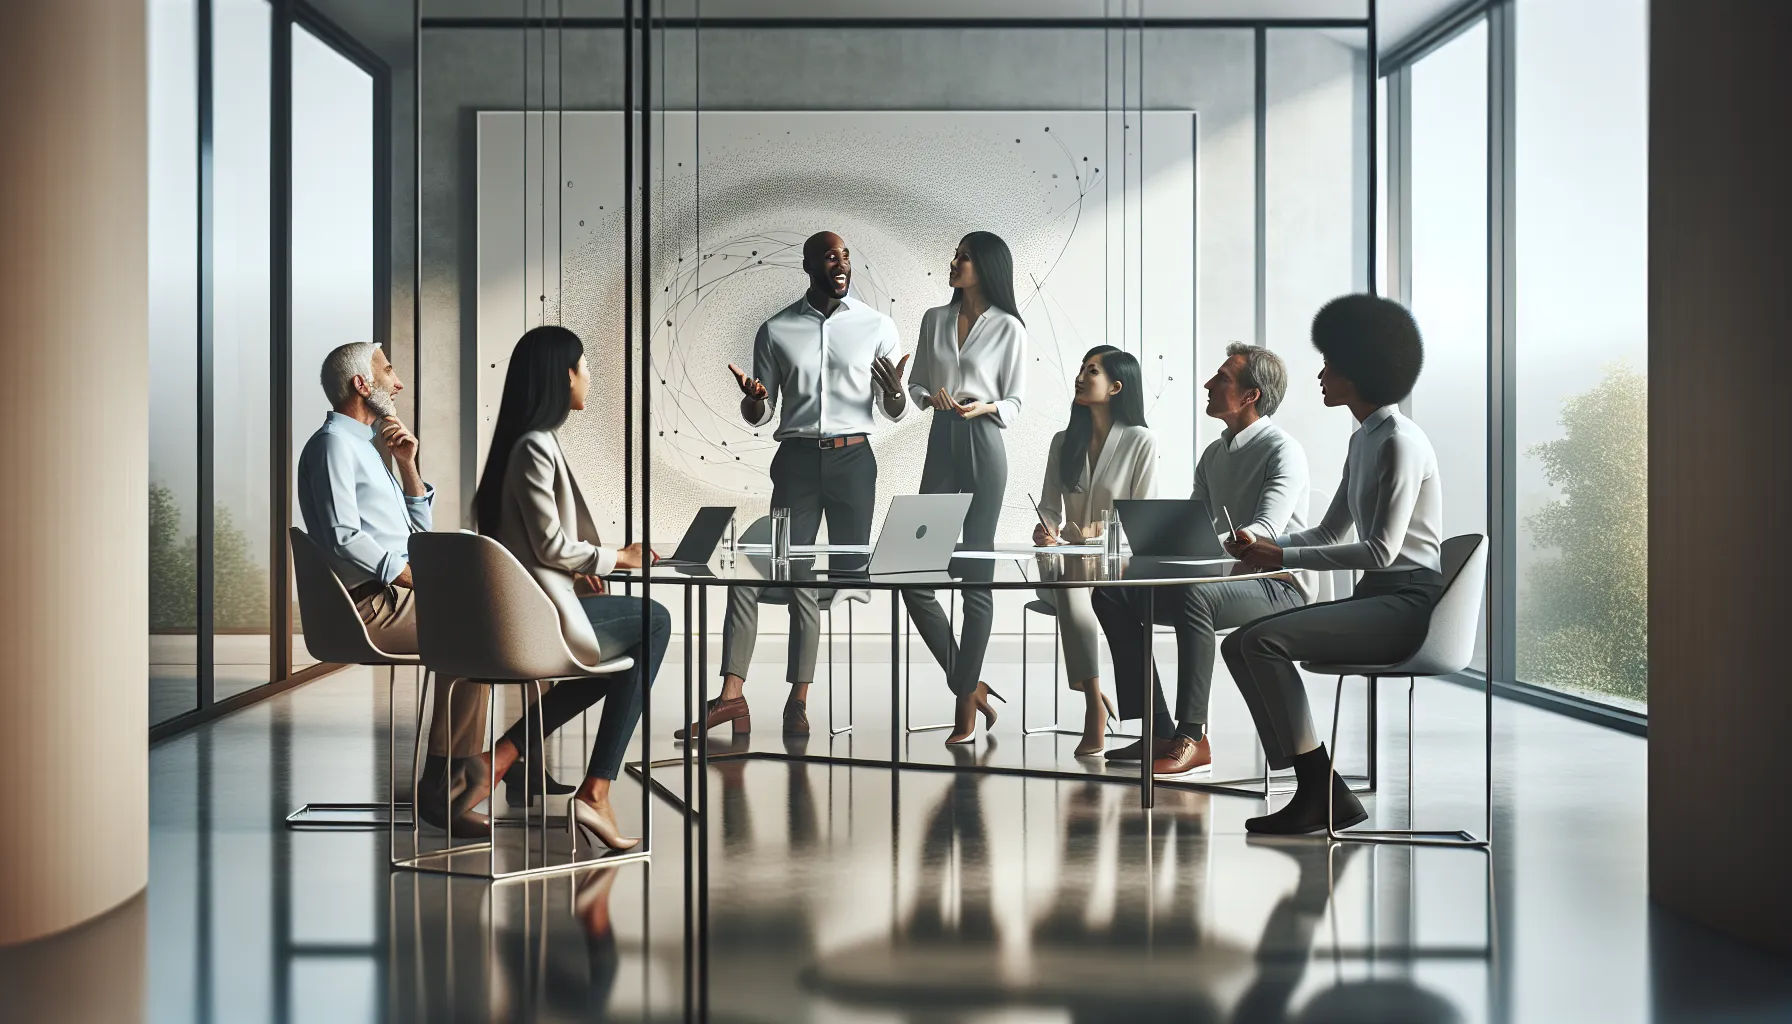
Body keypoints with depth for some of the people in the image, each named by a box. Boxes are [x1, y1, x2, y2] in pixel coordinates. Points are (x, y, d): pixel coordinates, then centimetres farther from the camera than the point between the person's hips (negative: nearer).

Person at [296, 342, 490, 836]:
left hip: (394, 594, 10)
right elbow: (344, 539, -20)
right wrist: (412, 576, -19)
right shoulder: (334, 442, -8)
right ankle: (445, 790, -17)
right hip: (368, 605, -10)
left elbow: (418, 530, 24)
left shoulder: (367, 446, 23)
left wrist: (406, 464, 13)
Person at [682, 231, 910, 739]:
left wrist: (894, 392, -15)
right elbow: (758, 416, 11)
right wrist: (753, 399, -12)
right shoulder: (776, 330, 6)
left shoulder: (877, 326, 6)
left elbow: (895, 412, 8)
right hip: (797, 458, -1)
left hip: (854, 459, 1)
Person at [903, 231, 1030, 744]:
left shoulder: (1008, 327, 0)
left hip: (983, 447, -5)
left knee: (975, 576, -3)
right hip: (941, 444, 5)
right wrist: (931, 397, -3)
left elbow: (1014, 403, 2)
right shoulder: (935, 319, 13)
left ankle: (966, 701, 5)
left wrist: (987, 406, -18)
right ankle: (970, 685, 11)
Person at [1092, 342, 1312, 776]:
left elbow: (1265, 532, -24)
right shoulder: (1214, 454, 17)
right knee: (1112, 594, -6)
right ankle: (1159, 732, -9)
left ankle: (1192, 738, -35)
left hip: (1277, 585, -9)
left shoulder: (1282, 451, -10)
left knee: (1191, 594, -39)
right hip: (1221, 579, 9)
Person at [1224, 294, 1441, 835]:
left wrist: (1284, 558, -20)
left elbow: (1381, 550, -20)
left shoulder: (1400, 442, -13)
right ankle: (1315, 790, -8)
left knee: (1264, 640, -23)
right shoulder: (1363, 440, 17)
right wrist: (1266, 544, 4)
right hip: (1374, 598, 10)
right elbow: (1331, 534, 22)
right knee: (1240, 644, -2)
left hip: (1406, 603, -10)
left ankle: (1323, 791, -18)